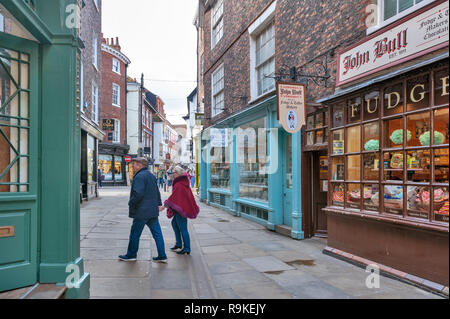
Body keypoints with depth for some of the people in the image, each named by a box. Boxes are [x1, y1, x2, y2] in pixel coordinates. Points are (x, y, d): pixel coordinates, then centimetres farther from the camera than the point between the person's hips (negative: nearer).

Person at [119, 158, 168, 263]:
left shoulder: (139, 176, -16)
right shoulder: (151, 176, 15)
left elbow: (138, 194, -25)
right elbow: (157, 192, 21)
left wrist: (131, 203, -11)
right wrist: (159, 204, 22)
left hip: (142, 211, -8)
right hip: (153, 211, 9)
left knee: (135, 234, 8)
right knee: (157, 233, 8)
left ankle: (131, 255, 21)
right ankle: (162, 256, 11)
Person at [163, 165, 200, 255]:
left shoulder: (178, 185, -21)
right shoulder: (183, 182, 8)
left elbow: (173, 198, -21)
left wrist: (166, 204, -11)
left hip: (181, 209, -10)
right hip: (183, 207, 10)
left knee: (183, 228, -3)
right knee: (174, 223, 23)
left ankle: (187, 249, 5)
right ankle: (179, 244, 31)